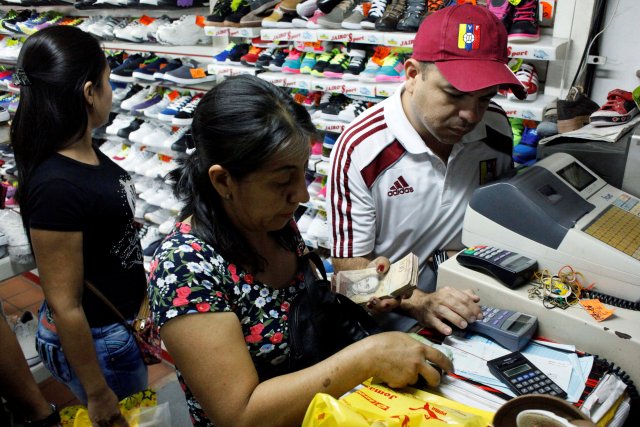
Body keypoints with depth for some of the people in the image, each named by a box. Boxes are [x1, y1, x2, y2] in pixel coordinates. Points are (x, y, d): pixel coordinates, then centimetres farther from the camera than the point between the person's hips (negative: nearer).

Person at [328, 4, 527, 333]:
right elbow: (349, 262, -14)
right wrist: (418, 303, -29)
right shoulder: (359, 150, -20)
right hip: (395, 310, -6)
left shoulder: (497, 128, -4)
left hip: (474, 300, 6)